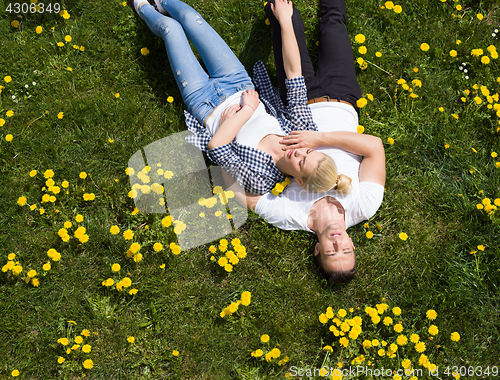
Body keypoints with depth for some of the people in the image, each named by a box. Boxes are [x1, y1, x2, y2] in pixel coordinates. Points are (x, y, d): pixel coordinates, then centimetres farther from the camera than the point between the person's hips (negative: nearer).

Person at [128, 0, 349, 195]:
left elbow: (215, 146, -36)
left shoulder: (258, 181, -36)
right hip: (239, 86, 4)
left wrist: (247, 109, -32)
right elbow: (294, 73, -24)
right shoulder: (304, 131, -25)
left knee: (169, 26, 6)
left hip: (204, 104, -4)